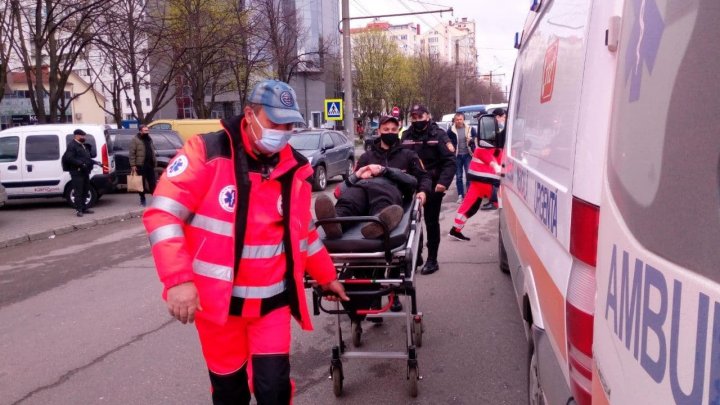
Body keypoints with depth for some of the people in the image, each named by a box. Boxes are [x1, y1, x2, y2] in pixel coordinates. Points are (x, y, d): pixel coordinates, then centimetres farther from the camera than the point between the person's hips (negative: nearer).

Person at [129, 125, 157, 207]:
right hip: (140, 166, -5)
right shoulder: (135, 140, -5)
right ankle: (142, 199, 10)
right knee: (142, 183, 2)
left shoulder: (149, 139, 16)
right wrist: (133, 165, -15)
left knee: (152, 183, 5)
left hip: (150, 165, 5)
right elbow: (131, 154, -10)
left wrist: (155, 162, 10)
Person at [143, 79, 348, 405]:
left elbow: (303, 232, 14)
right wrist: (178, 279, -24)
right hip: (217, 298, -2)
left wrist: (326, 277, 19)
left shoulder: (294, 170, 1)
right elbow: (163, 213, -16)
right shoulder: (207, 152, -13)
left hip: (272, 299, 3)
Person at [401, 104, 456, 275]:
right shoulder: (406, 136, 8)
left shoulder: (438, 135, -5)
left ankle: (432, 260, 13)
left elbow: (450, 161, -12)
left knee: (431, 223, 5)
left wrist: (443, 182, -25)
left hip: (432, 187, -4)